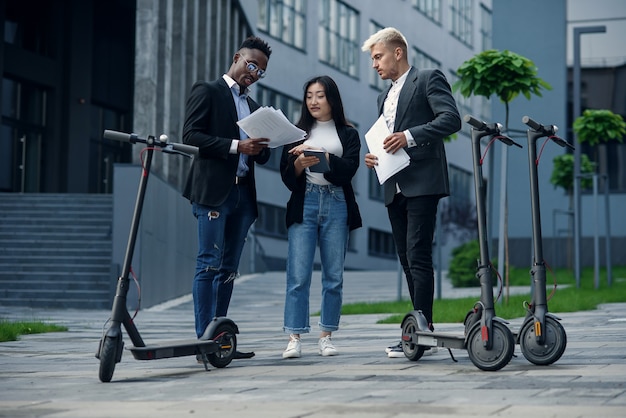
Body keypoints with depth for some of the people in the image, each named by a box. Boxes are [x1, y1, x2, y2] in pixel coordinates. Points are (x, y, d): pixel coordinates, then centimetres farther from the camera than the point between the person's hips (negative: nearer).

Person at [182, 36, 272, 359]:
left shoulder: (253, 106, 24)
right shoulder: (207, 91, 3)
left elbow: (262, 156, 23)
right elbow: (190, 135, -9)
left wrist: (261, 148, -1)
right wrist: (236, 146, -15)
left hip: (243, 193, 7)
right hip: (212, 190, -7)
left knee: (228, 269, 6)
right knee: (209, 265, -10)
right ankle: (204, 340, -10)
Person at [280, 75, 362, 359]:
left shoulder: (347, 134, 11)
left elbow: (348, 169, -5)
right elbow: (286, 177, 7)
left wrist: (319, 155, -16)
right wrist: (300, 163, -14)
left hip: (337, 207, 0)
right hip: (304, 205, 0)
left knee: (334, 276, 2)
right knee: (298, 275, -8)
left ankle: (326, 337, 9)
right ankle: (294, 338, -8)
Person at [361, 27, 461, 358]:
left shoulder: (428, 80, 0)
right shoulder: (384, 97, 25)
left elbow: (452, 119, -13)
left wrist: (410, 136, -21)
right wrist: (373, 157, 8)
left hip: (422, 184, -8)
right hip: (395, 188, 8)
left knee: (418, 257, -13)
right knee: (407, 260, 6)